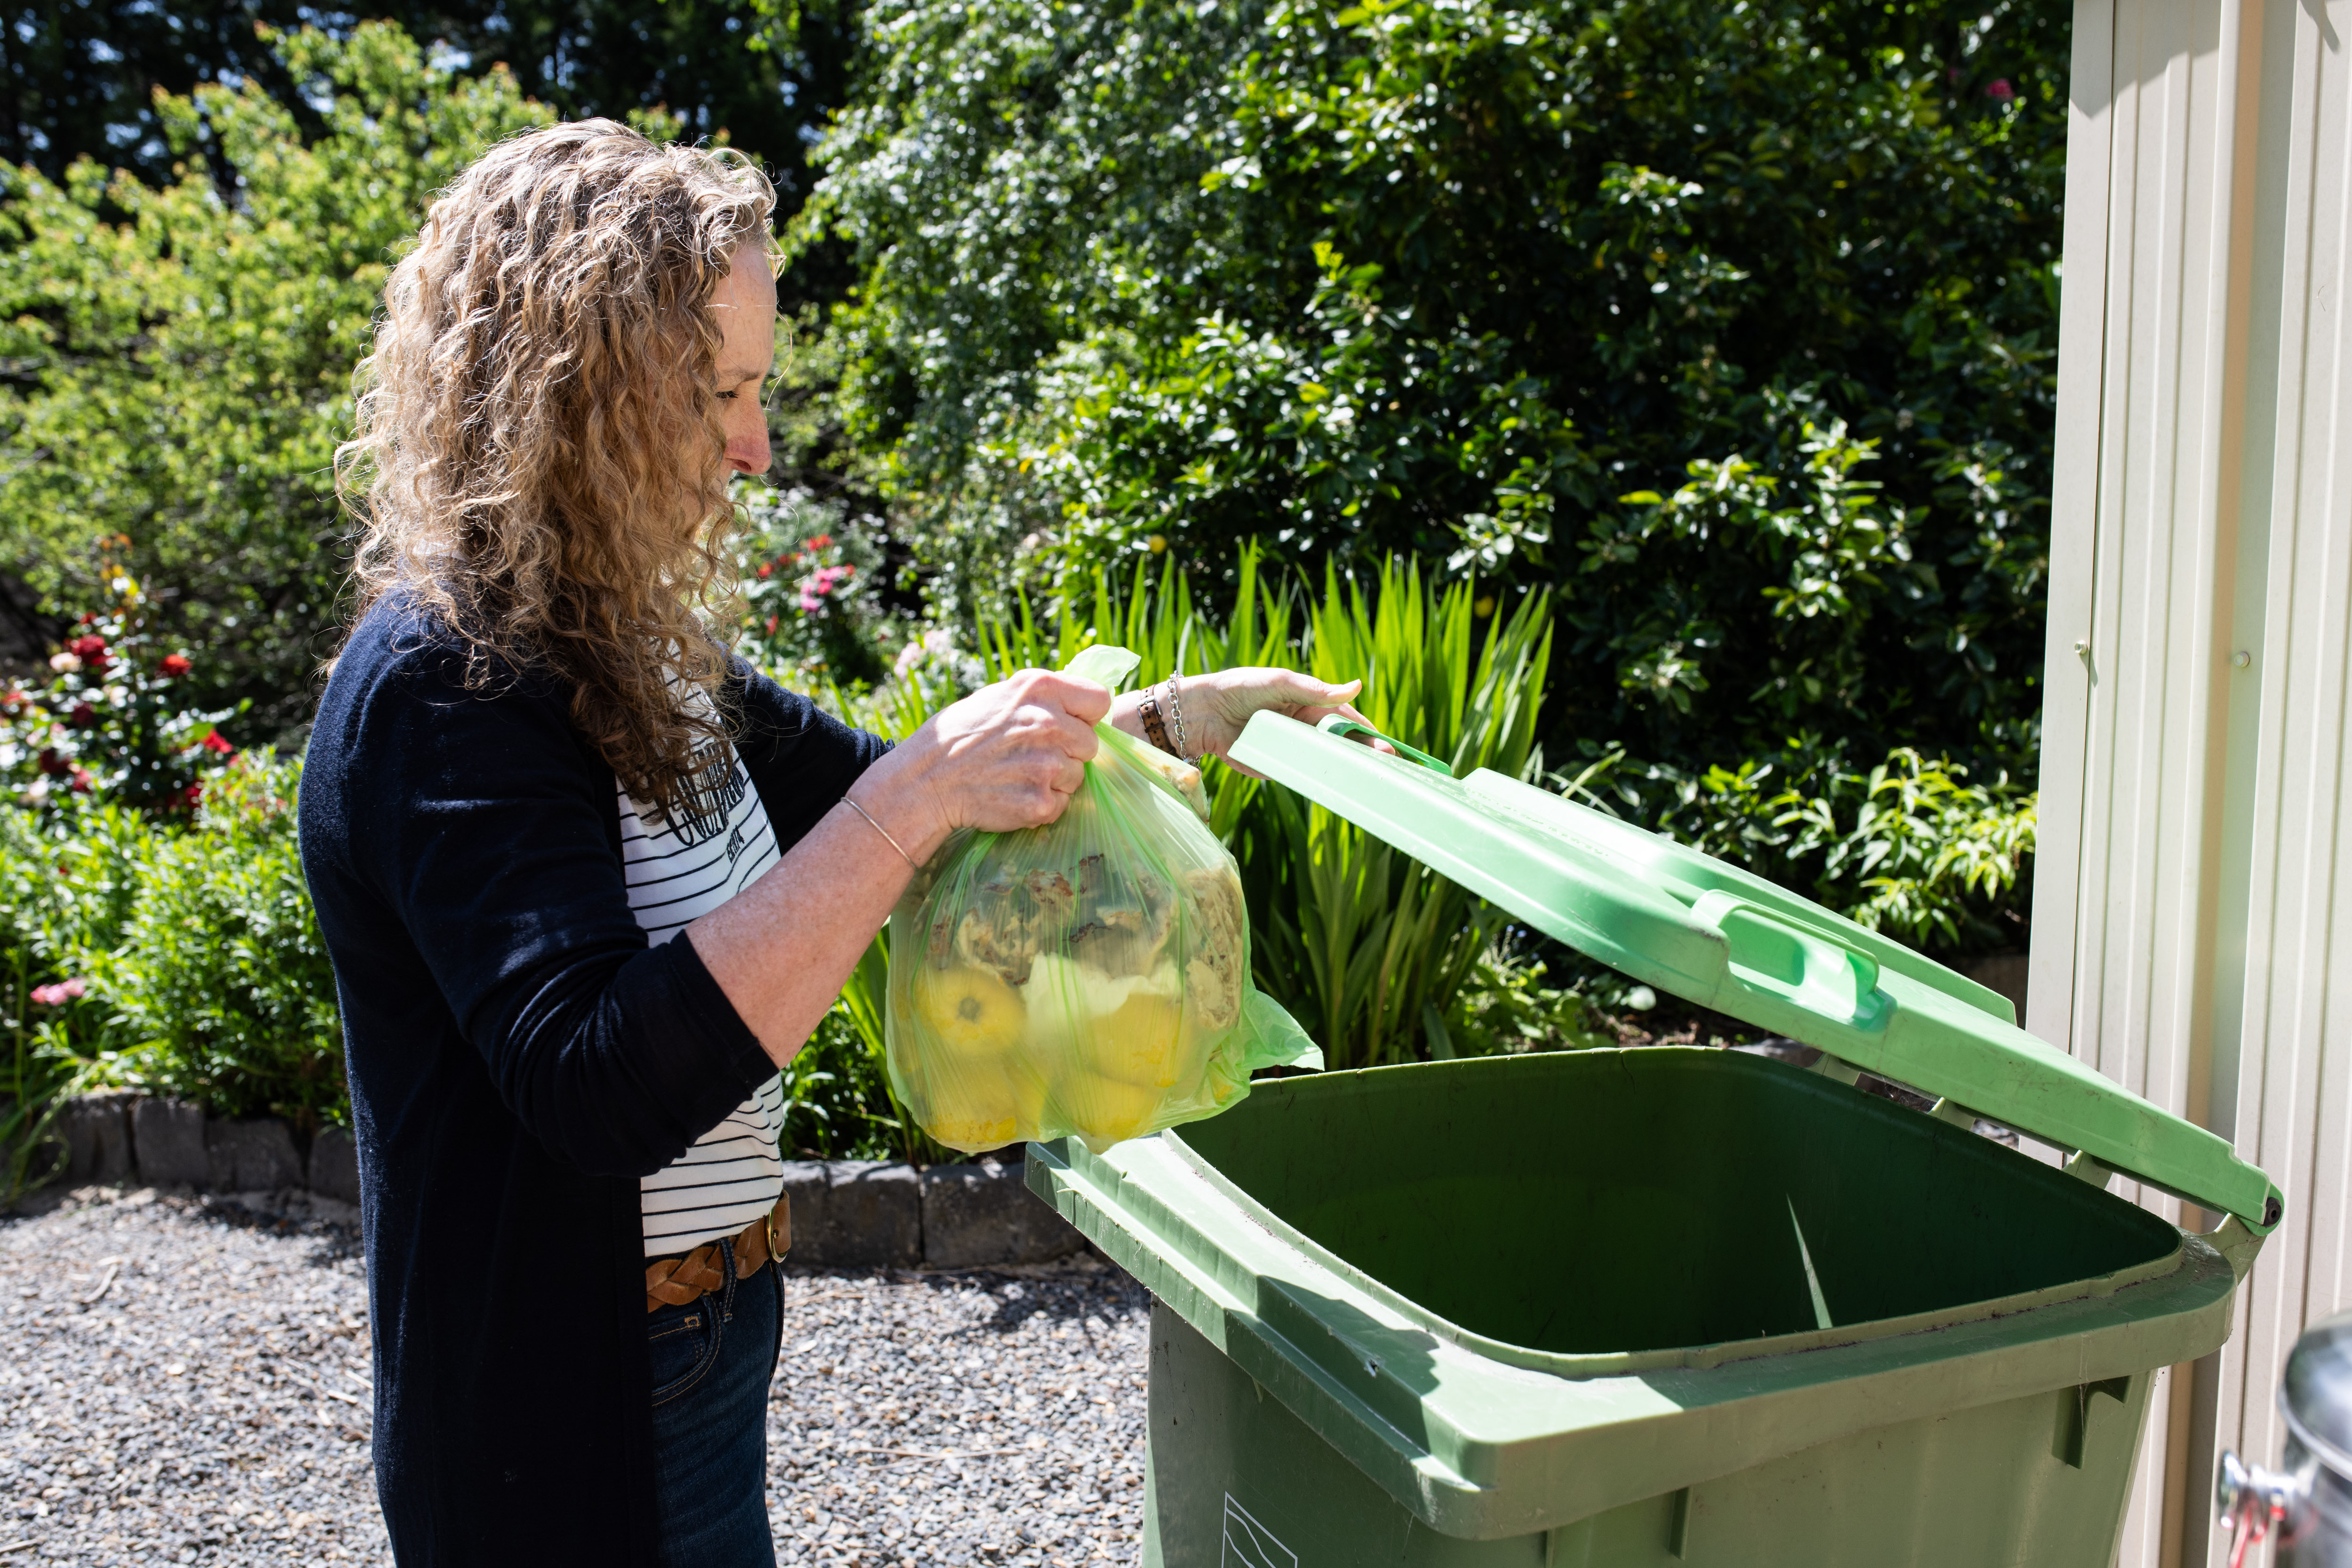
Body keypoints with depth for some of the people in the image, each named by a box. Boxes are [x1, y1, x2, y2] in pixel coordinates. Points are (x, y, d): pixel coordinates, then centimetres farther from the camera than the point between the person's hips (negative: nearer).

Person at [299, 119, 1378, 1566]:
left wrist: (1159, 719, 4)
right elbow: (601, 1088, -35)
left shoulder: (622, 646, 3)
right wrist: (915, 802, -37)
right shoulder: (444, 690, -25)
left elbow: (852, 793, 14)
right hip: (571, 1414, -8)